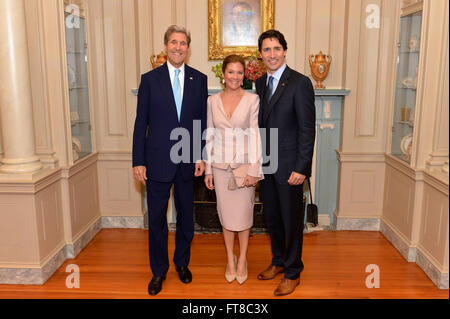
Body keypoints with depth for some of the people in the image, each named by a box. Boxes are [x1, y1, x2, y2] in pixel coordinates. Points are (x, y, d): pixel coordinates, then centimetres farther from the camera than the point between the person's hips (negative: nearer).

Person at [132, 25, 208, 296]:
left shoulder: (199, 79, 4)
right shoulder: (150, 79, -1)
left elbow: (203, 121, 5)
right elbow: (141, 123, -2)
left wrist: (201, 156, -1)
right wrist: (138, 161, -5)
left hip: (188, 161, 2)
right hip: (158, 161, -1)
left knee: (186, 215, 15)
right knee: (157, 218, 8)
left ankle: (182, 262, 36)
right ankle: (159, 270, 26)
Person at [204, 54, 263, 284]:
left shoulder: (252, 100, -4)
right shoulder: (212, 101, 3)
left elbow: (256, 136, -6)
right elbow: (210, 137, 5)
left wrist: (254, 170, -10)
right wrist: (208, 169, 3)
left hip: (244, 165, -2)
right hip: (221, 166, 2)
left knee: (244, 214, 6)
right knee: (226, 214, 10)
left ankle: (242, 261, 25)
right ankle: (230, 260, 27)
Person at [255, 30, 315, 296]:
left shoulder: (300, 83, -12)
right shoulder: (261, 83, 9)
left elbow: (307, 129, -15)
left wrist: (301, 168, -18)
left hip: (289, 166, -6)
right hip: (267, 165, 7)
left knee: (292, 221, 6)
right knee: (272, 217, 18)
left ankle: (293, 273, 24)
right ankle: (279, 261, 38)